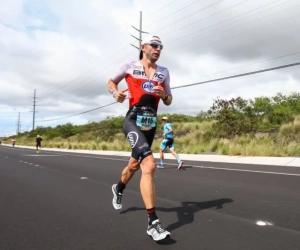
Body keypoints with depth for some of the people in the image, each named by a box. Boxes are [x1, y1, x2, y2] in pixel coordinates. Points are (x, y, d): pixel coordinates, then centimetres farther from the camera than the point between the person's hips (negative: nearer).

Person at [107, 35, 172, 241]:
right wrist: (115, 92, -7)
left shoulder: (164, 72, 11)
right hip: (133, 121, -5)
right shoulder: (130, 66, 2)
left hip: (151, 125, 5)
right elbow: (111, 81, 16)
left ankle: (119, 188, 55)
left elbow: (169, 101, 16)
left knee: (135, 164, 21)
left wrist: (163, 94, -7)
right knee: (149, 165, -25)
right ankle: (153, 222, -18)